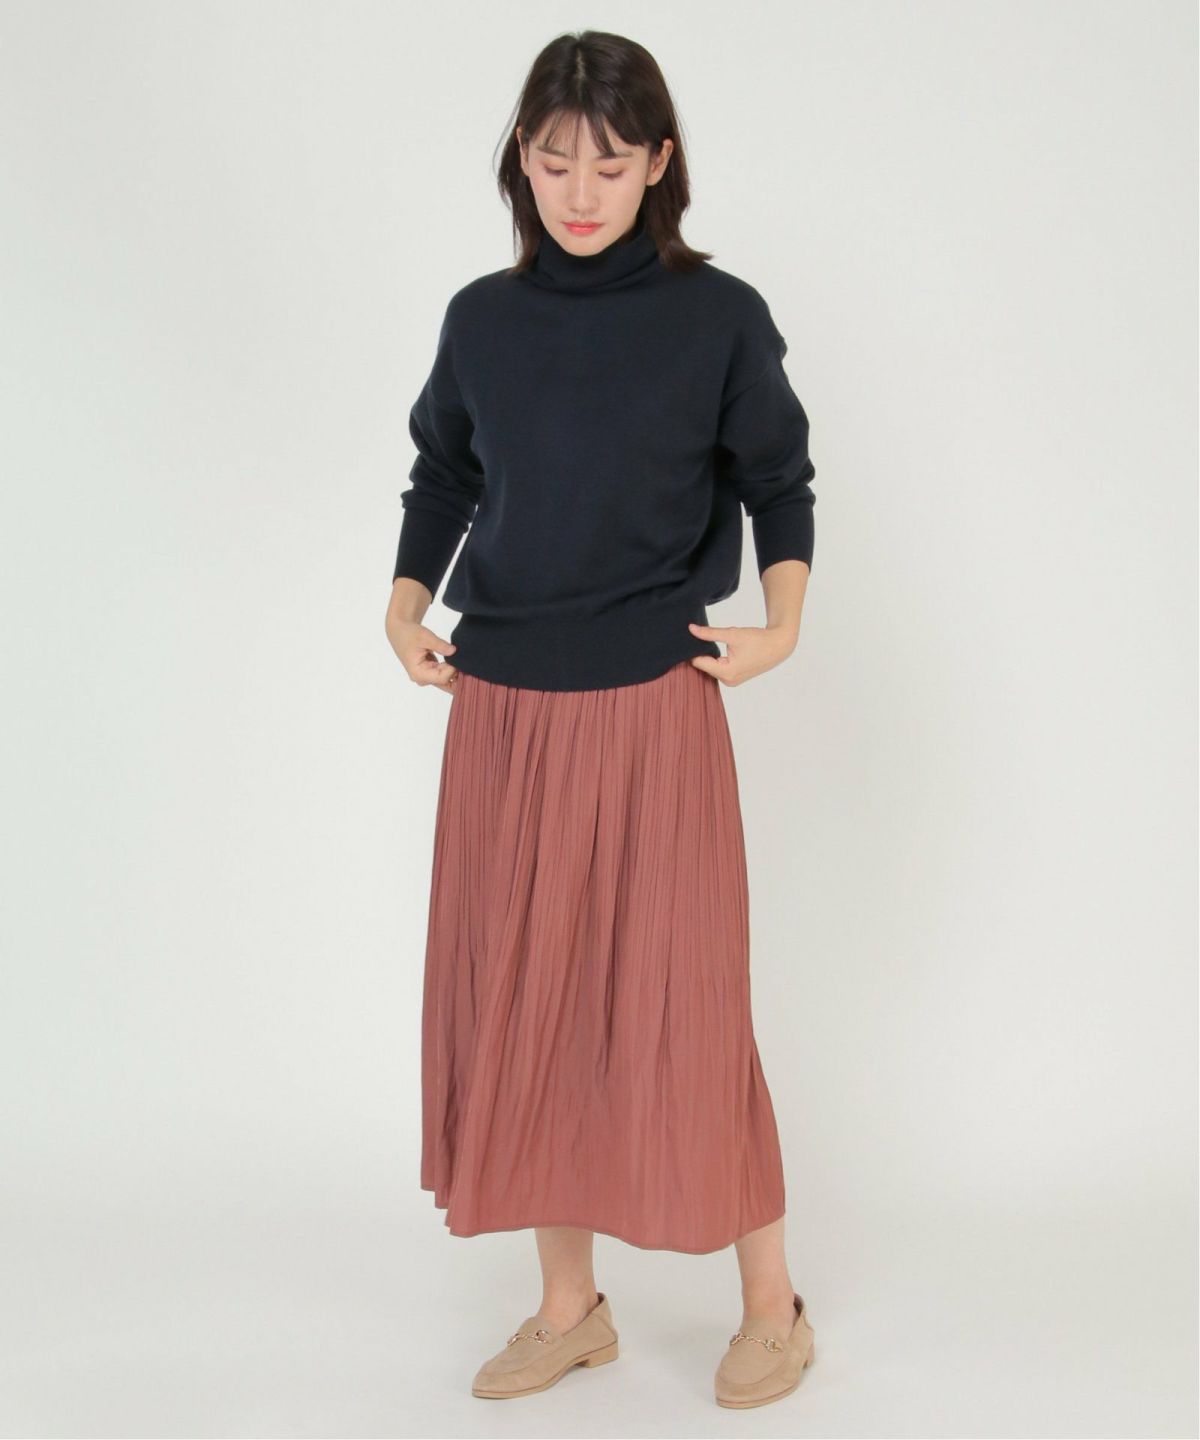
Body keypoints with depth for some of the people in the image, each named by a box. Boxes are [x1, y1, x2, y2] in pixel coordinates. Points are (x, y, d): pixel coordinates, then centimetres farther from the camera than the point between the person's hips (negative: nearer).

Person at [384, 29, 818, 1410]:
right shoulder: (482, 319, 5)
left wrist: (781, 618, -6)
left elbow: (778, 480, 7)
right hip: (500, 709, 4)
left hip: (654, 706, -3)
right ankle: (568, 1306, 25)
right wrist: (405, 604, 3)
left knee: (680, 1003, 1)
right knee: (519, 999, 8)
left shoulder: (720, 316, -3)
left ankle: (770, 1304, 21)